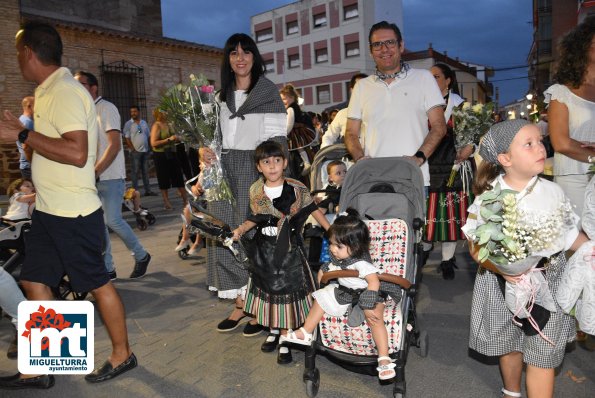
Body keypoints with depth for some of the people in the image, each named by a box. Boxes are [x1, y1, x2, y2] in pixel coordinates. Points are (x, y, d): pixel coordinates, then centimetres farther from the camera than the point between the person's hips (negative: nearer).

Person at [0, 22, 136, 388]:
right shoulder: (49, 91, 12)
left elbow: (77, 153, -27)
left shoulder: (65, 92, -17)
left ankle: (122, 354, 24)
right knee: (35, 281, 12)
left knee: (97, 282, 4)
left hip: (73, 212, -9)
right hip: (49, 209, 10)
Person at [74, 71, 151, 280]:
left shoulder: (106, 108, -8)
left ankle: (141, 256, 11)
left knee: (113, 221, -9)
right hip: (92, 178, 8)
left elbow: (114, 145, -17)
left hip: (109, 177, -8)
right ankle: (107, 269, 16)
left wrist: (96, 172, -23)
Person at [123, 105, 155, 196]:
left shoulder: (144, 123, 14)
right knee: (135, 172, -3)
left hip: (145, 151, 5)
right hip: (136, 151, -5)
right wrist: (133, 149, -13)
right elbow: (127, 138, -6)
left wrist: (149, 148, 8)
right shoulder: (128, 124, -1)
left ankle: (148, 190, 12)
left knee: (145, 171, 8)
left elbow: (149, 136, 17)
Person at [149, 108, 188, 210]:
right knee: (164, 180, 2)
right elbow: (153, 143, -20)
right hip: (161, 155, -7)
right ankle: (166, 203, 13)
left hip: (171, 153, 7)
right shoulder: (156, 126, -10)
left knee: (179, 177, 7)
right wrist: (169, 139, -22)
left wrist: (176, 139, 6)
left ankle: (186, 200, 13)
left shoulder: (166, 124, 13)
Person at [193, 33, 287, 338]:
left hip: (255, 169, -5)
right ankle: (240, 302, 16)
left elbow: (277, 140, -5)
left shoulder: (268, 93, 1)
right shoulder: (221, 96, 16)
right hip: (224, 171, 5)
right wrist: (204, 153, -2)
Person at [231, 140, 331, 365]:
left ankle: (285, 341, 16)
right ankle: (273, 331, 36)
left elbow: (313, 210, -2)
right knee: (268, 289, 14)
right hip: (264, 249, 3)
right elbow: (256, 218, 9)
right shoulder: (255, 191, -1)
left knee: (287, 290, 2)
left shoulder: (296, 189, -9)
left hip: (289, 249, -3)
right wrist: (241, 229, -6)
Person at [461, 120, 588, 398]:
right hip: (503, 284, -1)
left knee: (542, 356, 5)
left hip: (548, 283, 1)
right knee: (510, 347, 20)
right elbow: (476, 248, -11)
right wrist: (501, 268, -27)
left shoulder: (553, 192, -5)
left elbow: (571, 234, 5)